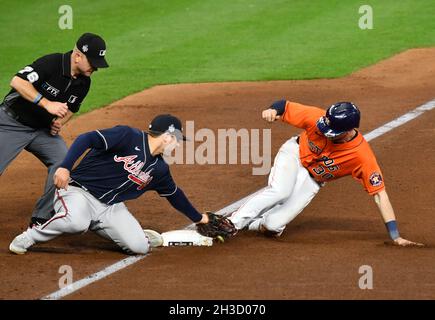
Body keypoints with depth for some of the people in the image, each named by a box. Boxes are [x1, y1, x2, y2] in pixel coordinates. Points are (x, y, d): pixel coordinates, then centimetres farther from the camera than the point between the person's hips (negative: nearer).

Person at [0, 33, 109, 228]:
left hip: (43, 130, 6)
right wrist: (47, 103, -34)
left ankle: (41, 219, -2)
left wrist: (59, 123, -6)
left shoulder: (83, 82, -1)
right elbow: (17, 81, -30)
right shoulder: (52, 63, -24)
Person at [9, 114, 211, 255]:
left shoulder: (159, 169, 10)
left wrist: (198, 218, 34)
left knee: (139, 247, -14)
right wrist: (65, 167, -34)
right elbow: (86, 139, -23)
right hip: (79, 191, -6)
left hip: (111, 208, 7)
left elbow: (175, 195, 27)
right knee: (76, 222, -40)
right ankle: (30, 237, -16)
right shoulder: (128, 137, -14)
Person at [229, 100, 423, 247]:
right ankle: (232, 223, -21)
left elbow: (379, 194, -31)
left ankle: (248, 224, 14)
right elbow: (284, 106, -16)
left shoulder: (362, 156, -34)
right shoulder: (318, 118, -30)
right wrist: (273, 110, -42)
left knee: (274, 225, -17)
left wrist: (395, 236, -34)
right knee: (280, 192, -34)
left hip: (312, 180, 0)